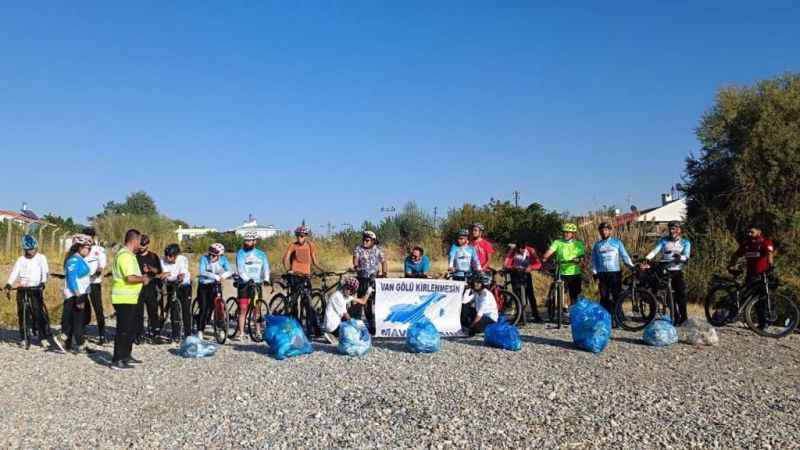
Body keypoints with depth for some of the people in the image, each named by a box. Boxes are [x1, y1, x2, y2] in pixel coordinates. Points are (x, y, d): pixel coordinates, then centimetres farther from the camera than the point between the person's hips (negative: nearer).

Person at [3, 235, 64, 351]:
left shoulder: (41, 258, 3)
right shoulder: (20, 260, 9)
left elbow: (45, 271, -11)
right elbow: (14, 273, -3)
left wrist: (43, 282, -29)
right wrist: (8, 284, -20)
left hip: (36, 289, -3)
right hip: (22, 289, 3)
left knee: (39, 313, -12)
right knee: (22, 314, 8)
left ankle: (49, 336, -14)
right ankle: (23, 337, 21)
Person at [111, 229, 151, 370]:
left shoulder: (127, 254, 16)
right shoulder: (126, 255, -18)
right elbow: (130, 278, -26)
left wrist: (141, 277, 13)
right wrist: (143, 279, -10)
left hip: (128, 299, 11)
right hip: (124, 299, -11)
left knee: (132, 329, 18)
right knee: (123, 330, -5)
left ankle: (126, 356, 28)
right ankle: (116, 361, 0)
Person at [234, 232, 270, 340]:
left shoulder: (261, 254, 9)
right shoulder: (240, 253, 1)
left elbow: (266, 268, 0)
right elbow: (240, 269, -11)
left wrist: (266, 279, -19)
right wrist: (248, 279, -26)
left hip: (257, 284, 2)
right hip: (244, 284, -2)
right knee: (243, 308, -5)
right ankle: (240, 332, 1)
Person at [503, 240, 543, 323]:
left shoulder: (531, 250, -15)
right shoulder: (512, 251, -18)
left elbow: (538, 264, -19)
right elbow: (505, 265, -24)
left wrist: (531, 268, -38)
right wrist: (512, 268, -44)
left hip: (526, 274, 1)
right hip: (515, 274, -1)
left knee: (531, 295, -5)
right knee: (518, 296, -5)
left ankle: (536, 316, 4)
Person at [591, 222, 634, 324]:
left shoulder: (617, 242, 9)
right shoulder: (596, 245, 14)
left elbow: (625, 256, 4)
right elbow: (594, 261, 14)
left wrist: (632, 266, -9)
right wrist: (595, 274, 4)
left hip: (615, 273, -1)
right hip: (602, 274, 1)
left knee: (617, 297, -4)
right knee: (604, 298, 1)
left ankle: (616, 319, 2)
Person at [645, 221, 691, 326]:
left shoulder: (685, 242, 8)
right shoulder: (663, 240, 8)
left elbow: (686, 256, -8)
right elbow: (655, 250, -7)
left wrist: (680, 257, -32)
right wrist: (647, 258, -26)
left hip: (677, 271, 0)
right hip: (665, 271, 0)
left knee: (681, 293, -9)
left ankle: (683, 316, 3)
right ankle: (675, 317, 9)